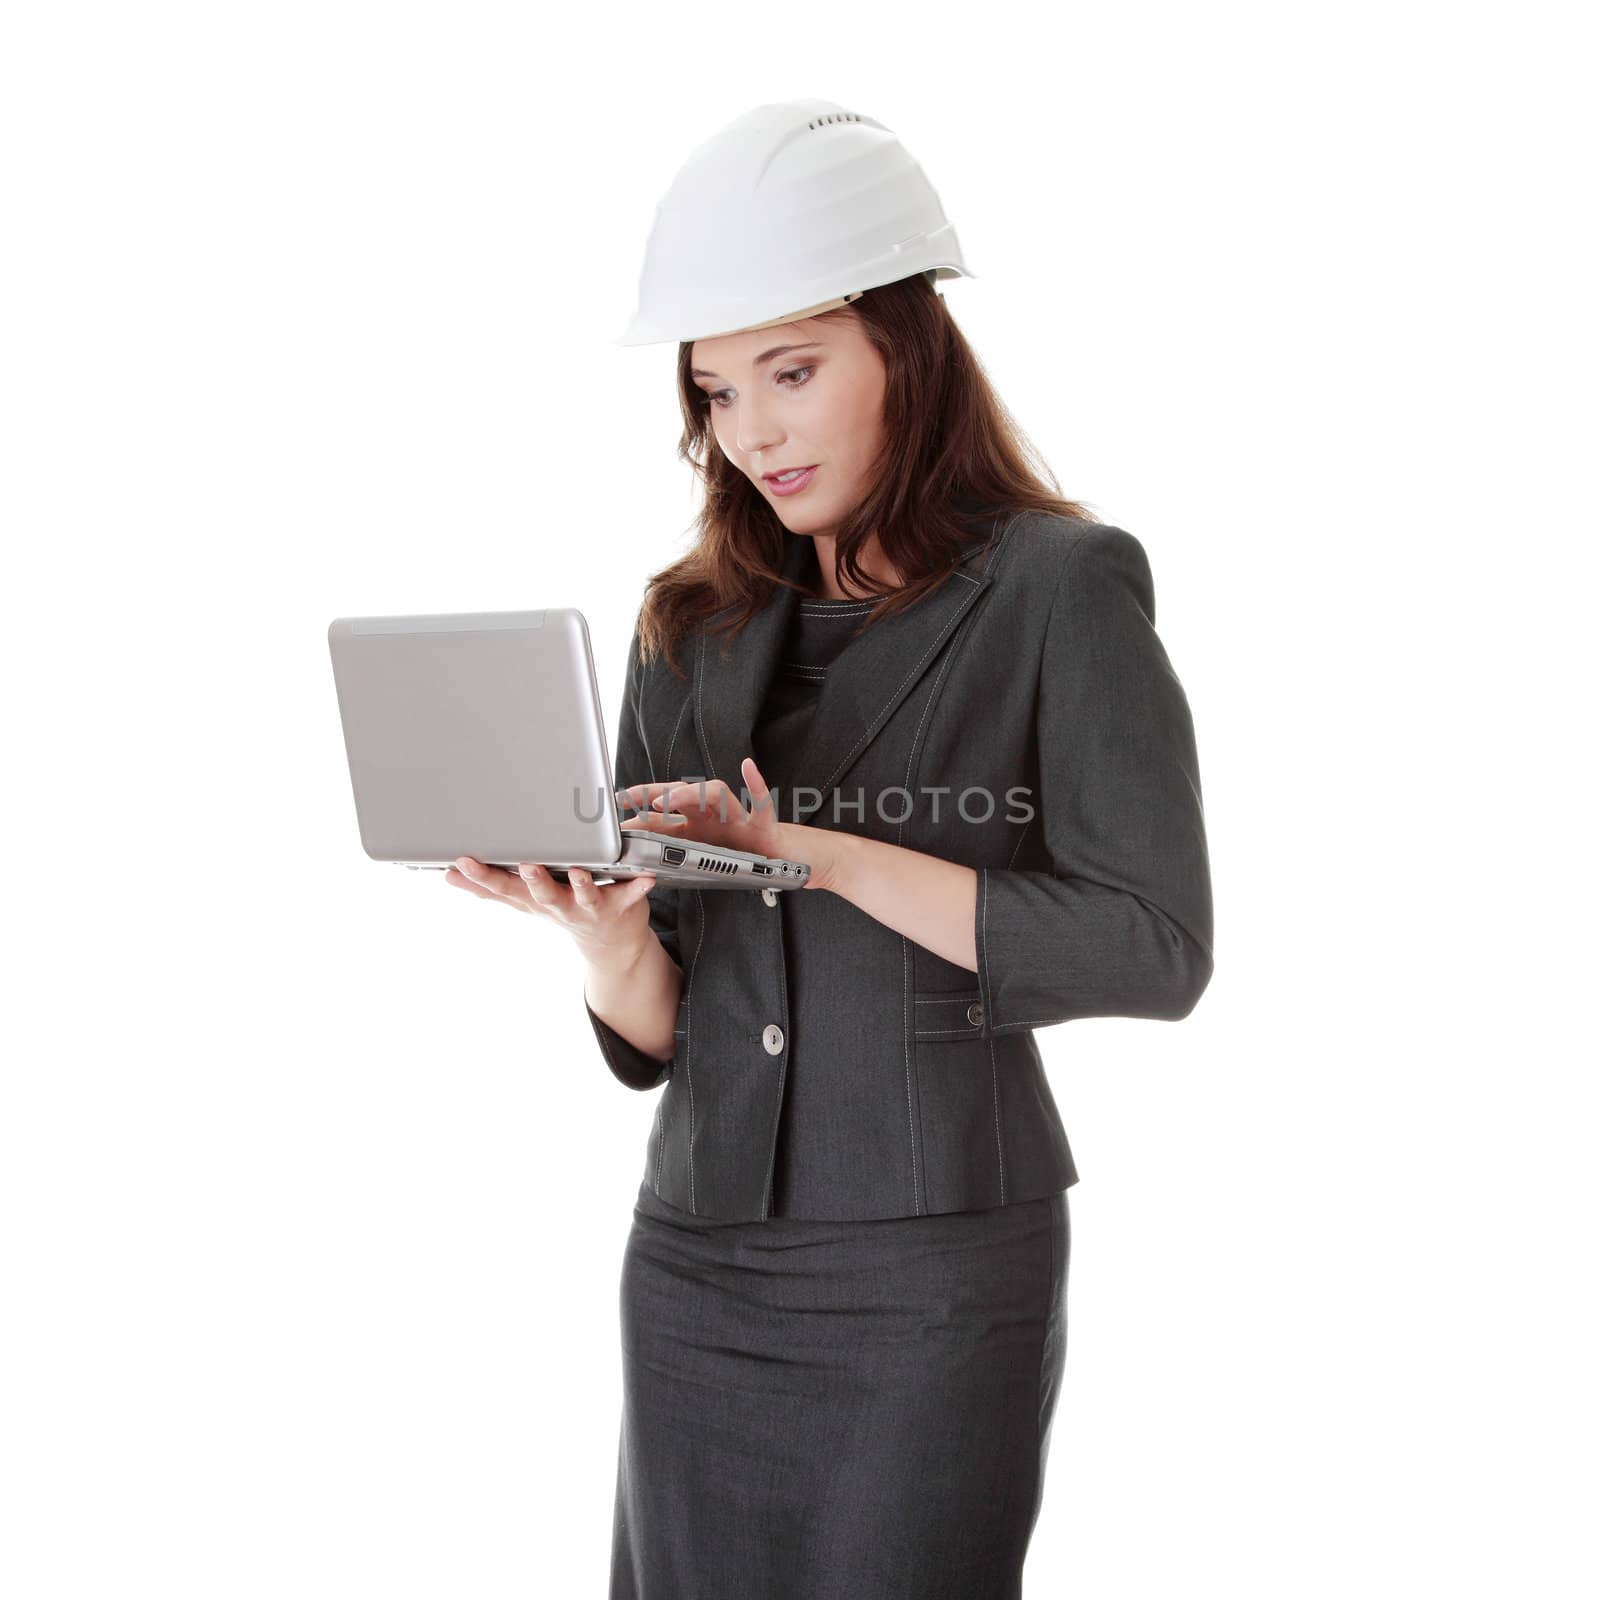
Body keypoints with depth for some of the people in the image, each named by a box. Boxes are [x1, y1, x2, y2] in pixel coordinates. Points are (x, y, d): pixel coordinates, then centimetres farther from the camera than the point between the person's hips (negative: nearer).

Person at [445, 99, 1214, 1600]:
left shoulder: (1058, 588, -4)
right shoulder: (693, 631, 8)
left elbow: (1155, 946, -15)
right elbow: (653, 1039, 7)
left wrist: (823, 854, -18)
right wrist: (608, 931, -16)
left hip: (934, 1268, -4)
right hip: (694, 1258, 5)